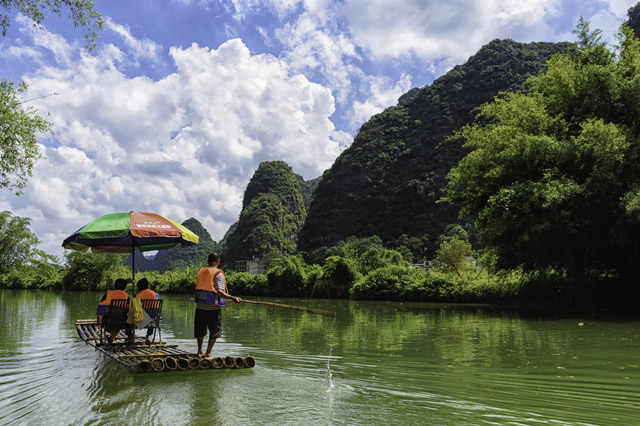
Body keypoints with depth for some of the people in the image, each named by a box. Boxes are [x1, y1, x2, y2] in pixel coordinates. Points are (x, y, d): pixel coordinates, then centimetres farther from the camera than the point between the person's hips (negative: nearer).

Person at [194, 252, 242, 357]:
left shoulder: (201, 271, 8)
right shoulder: (218, 274, -10)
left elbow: (198, 287, 14)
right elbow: (220, 292, -21)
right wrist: (233, 298, -28)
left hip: (199, 306, 6)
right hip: (212, 307, -6)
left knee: (200, 330, 19)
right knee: (215, 331, 7)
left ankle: (199, 351, 27)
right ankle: (208, 353, 6)